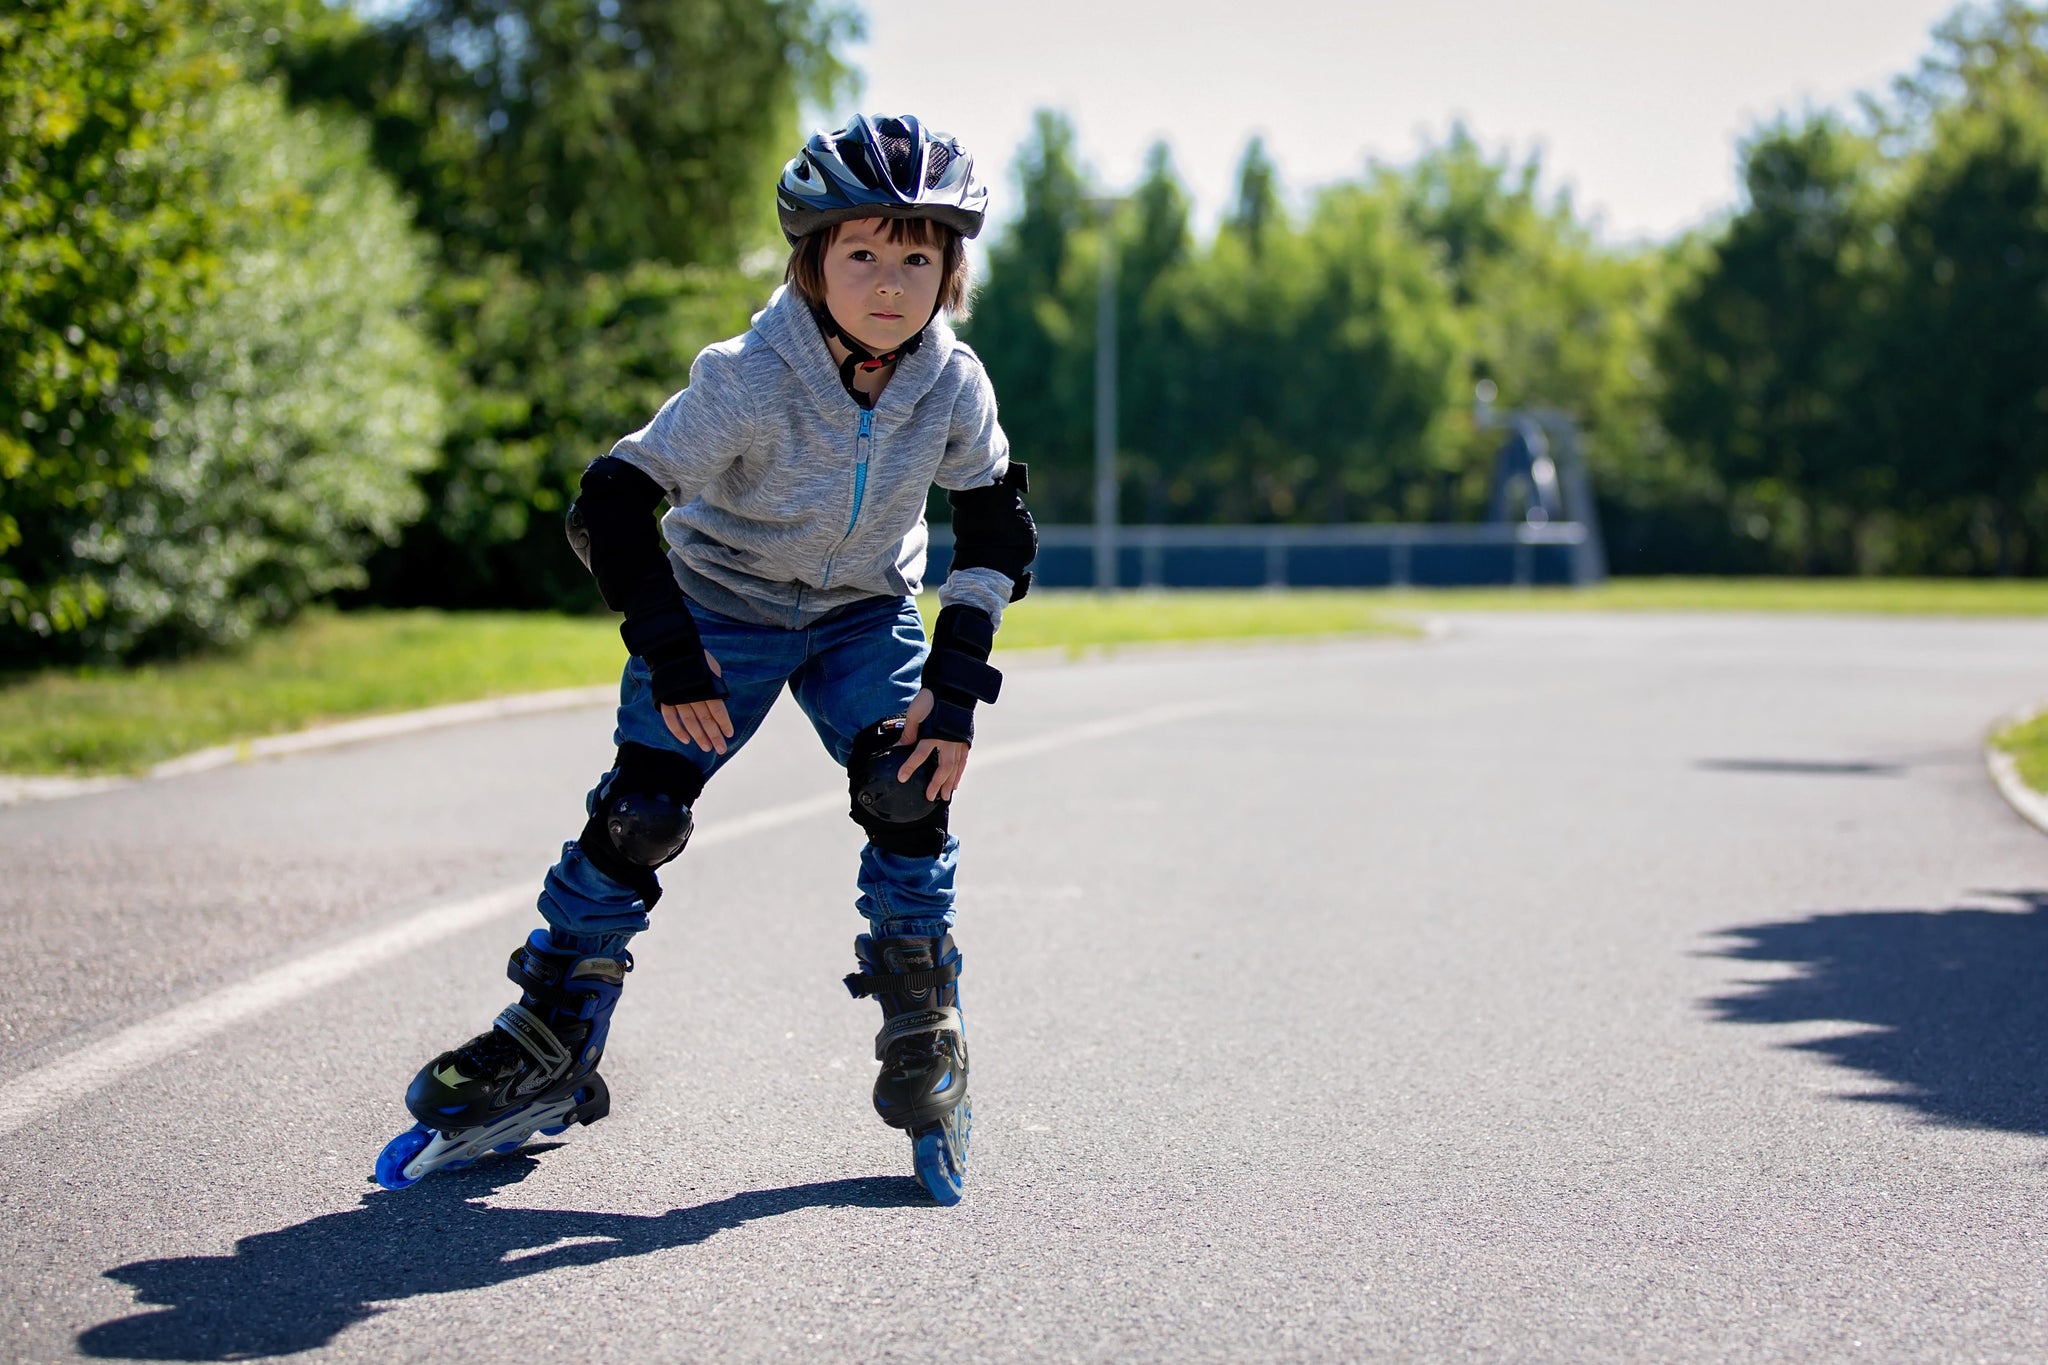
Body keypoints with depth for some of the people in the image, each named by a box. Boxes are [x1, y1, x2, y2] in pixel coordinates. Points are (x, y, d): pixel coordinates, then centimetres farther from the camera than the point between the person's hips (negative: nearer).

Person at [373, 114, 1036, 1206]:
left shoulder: (953, 385, -19)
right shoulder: (750, 382, -30)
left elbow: (997, 533, -6)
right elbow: (610, 505, -24)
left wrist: (957, 685, -14)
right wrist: (670, 656, -23)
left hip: (864, 614, 2)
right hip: (720, 605, -2)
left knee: (909, 788, -19)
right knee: (635, 816, -11)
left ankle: (924, 1045, -2)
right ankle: (549, 1052, 6)